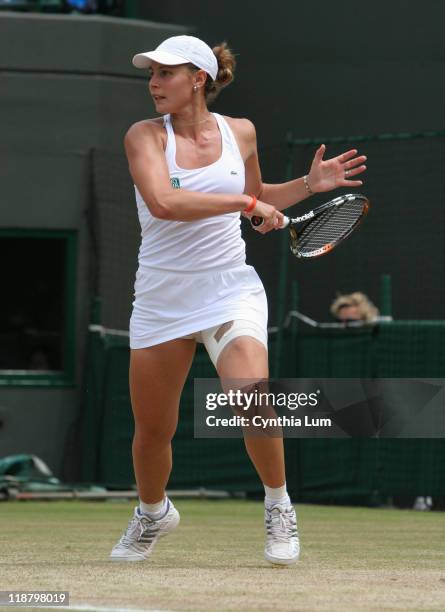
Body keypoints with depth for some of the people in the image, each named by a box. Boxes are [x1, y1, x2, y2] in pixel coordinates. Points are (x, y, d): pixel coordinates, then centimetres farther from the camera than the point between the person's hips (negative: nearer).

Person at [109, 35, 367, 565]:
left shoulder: (240, 132, 4)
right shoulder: (145, 135, -7)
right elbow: (162, 202, -25)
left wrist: (310, 184, 7)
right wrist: (246, 203, -24)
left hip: (230, 292, 0)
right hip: (162, 298, 0)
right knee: (152, 430, 6)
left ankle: (277, 502, 2)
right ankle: (152, 513, 37)